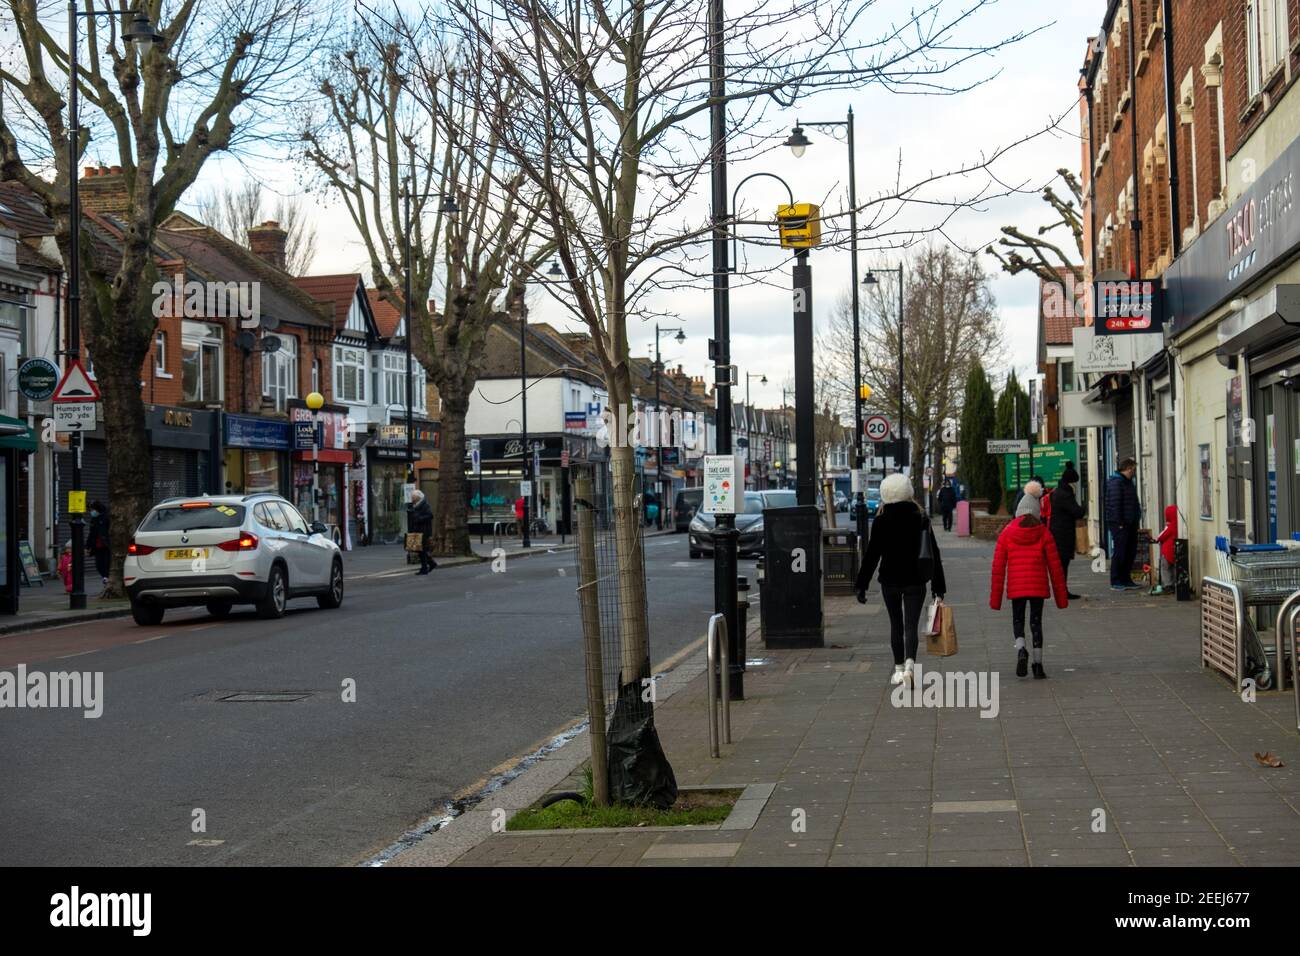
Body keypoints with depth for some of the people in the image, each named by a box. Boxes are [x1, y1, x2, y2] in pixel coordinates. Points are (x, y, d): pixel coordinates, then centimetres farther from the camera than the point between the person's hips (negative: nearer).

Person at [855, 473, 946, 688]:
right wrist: (938, 586, 7)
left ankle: (899, 668, 18)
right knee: (911, 625, -1)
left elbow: (871, 555, -7)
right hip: (915, 581, 0)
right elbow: (934, 553, 1)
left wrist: (862, 585, -2)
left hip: (890, 581, 0)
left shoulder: (881, 521, -6)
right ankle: (909, 663, -23)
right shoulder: (921, 519, -1)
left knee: (896, 624, 14)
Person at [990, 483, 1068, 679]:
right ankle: (1038, 665, 5)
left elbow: (998, 567, -1)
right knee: (1036, 622, 9)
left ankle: (1021, 650, -14)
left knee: (1018, 621, 14)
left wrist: (995, 597, 4)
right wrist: (1061, 595, 7)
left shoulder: (1007, 533, 0)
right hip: (1038, 586, 0)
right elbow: (1055, 566, -1)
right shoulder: (1043, 533, -1)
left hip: (1016, 587, 0)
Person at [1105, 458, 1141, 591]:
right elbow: (1115, 504, -19)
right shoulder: (1116, 482, -14)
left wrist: (1136, 519, 15)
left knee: (1130, 552, 13)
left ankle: (1126, 580, 21)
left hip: (1130, 524, 10)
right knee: (1119, 553, -6)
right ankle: (1115, 582, -1)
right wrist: (1119, 523, -22)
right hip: (1120, 524, -10)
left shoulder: (1128, 482, 18)